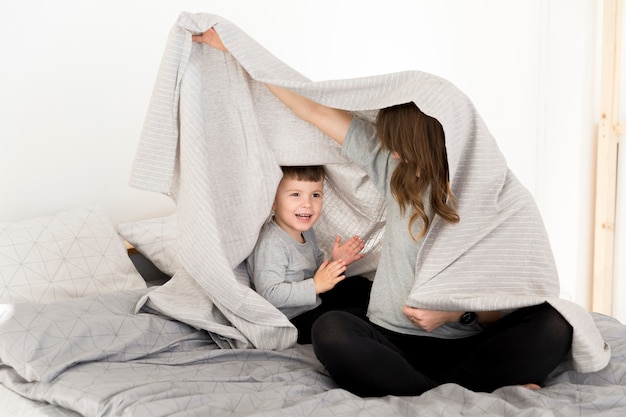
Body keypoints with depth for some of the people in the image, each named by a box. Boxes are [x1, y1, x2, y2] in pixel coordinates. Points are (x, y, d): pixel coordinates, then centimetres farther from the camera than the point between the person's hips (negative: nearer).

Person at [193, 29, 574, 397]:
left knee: (552, 326, -29)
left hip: (463, 346, -2)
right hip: (392, 339, 3)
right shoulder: (399, 168, 3)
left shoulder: (497, 200, -5)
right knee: (330, 331, -30)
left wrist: (458, 313, -23)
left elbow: (499, 310, -2)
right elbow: (314, 109, 7)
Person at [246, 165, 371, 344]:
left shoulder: (306, 231, 4)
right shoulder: (271, 243, -26)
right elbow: (269, 294, -32)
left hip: (314, 303, 10)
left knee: (360, 285, 18)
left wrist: (335, 263, -4)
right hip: (293, 320, -10)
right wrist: (315, 286, -29)